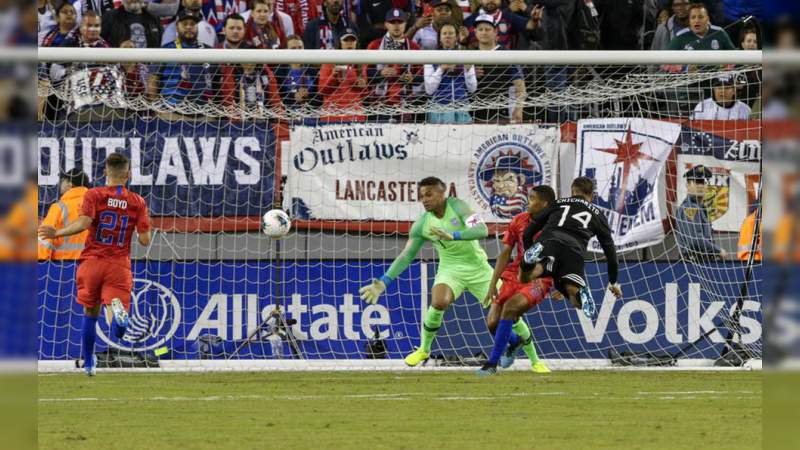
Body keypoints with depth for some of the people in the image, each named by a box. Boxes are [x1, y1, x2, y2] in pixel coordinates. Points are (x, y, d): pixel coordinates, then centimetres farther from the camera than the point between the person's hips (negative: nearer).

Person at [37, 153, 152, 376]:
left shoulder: (94, 195, -1)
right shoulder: (137, 202, 4)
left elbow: (83, 223, -17)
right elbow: (145, 240, 0)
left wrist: (57, 233, -7)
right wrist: (142, 234, 23)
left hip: (92, 261, 0)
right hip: (119, 266, 0)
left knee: (90, 314, 20)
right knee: (118, 331, -9)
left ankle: (89, 364, 28)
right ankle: (119, 309, -45)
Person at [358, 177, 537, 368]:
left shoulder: (457, 206, -17)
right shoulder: (422, 224, -7)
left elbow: (482, 230, -30)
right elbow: (406, 256, -1)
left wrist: (453, 236, -45)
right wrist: (383, 282, -9)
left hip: (478, 268, -2)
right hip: (450, 269, 2)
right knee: (438, 303, -29)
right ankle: (424, 349, -7)